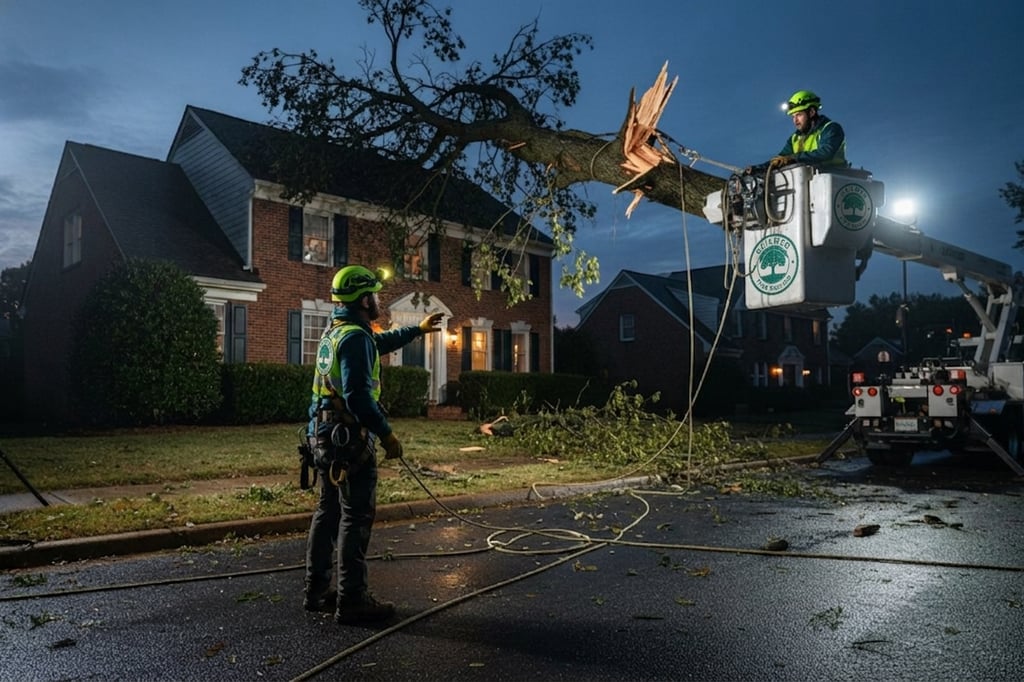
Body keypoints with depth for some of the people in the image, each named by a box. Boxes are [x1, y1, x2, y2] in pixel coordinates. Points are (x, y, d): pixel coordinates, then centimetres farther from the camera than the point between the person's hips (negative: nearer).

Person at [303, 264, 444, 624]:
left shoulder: (334, 332, 14)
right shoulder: (355, 337, -17)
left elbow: (381, 342, 32)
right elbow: (358, 395, -25)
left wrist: (418, 329, 39)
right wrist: (386, 433, -17)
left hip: (326, 437, 10)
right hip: (350, 440, -10)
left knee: (328, 512, 15)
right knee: (356, 518, -3)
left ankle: (317, 592, 24)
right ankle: (352, 601, 3)